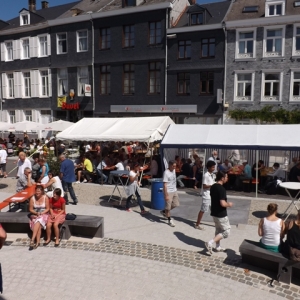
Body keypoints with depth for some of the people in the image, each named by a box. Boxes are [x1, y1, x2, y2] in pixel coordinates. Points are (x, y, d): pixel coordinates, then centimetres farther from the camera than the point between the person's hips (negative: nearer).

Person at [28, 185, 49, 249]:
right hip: (35, 215, 1)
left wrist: (41, 213, -16)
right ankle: (37, 242, -29)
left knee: (38, 221, -35)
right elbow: (30, 209, 3)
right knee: (39, 225, -30)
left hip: (43, 215, -1)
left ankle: (32, 240, -38)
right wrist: (36, 213, -14)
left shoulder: (45, 198, -5)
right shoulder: (32, 198, -3)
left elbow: (47, 209, -1)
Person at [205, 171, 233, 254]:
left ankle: (218, 247, 31)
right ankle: (210, 243, -4)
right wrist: (229, 204, -9)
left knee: (218, 230, 22)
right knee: (226, 232, 4)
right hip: (221, 214, -9)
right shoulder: (221, 189, -24)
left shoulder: (213, 187, 4)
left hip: (214, 212, 9)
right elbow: (223, 203, -29)